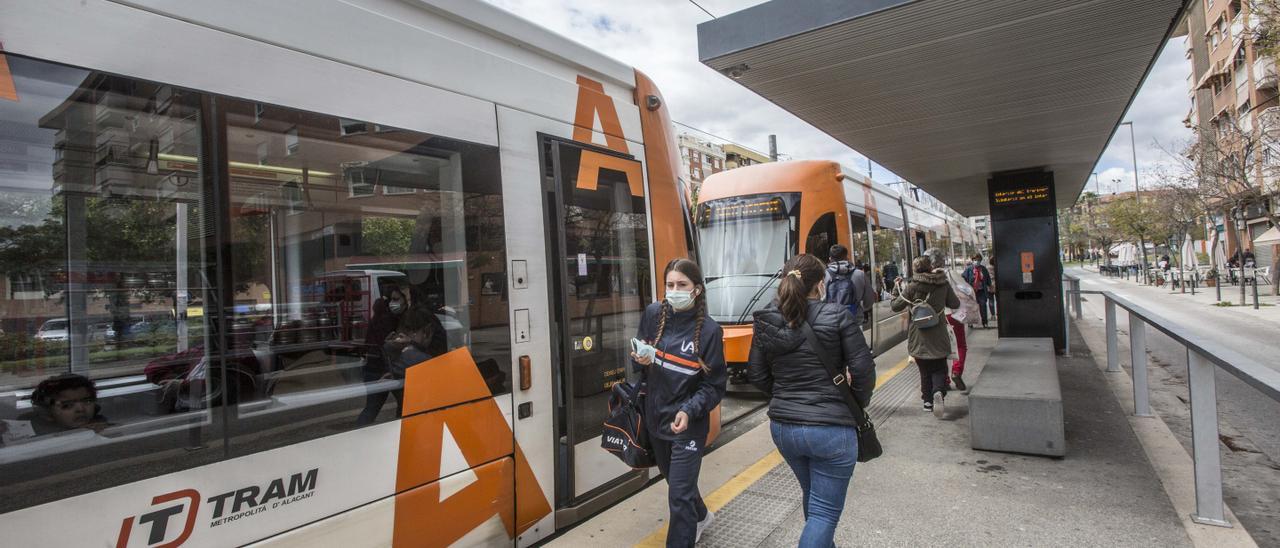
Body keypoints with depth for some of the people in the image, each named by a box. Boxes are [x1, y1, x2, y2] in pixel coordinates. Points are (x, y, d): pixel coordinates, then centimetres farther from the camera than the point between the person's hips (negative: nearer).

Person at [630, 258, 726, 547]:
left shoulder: (709, 329, -17)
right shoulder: (653, 313, -7)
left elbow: (714, 385, -12)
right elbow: (639, 352, 9)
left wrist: (689, 411, -26)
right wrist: (643, 360, -14)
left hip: (688, 425, -5)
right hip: (655, 417, 6)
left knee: (679, 494, -3)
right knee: (675, 479, 26)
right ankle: (700, 516, 55)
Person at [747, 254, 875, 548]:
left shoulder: (767, 320, -3)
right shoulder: (836, 317, -13)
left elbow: (756, 374, 2)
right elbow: (863, 369, -10)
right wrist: (859, 403, 7)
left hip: (782, 427, 5)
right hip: (831, 429, -5)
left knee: (812, 496, 28)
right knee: (825, 510, 8)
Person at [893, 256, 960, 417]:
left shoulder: (913, 287, -10)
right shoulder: (944, 285, -2)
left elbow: (895, 307, -5)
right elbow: (955, 304, 10)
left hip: (918, 338, -1)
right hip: (938, 337, 1)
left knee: (925, 371, 14)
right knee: (939, 369, 11)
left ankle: (928, 400, 15)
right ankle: (939, 392, -15)